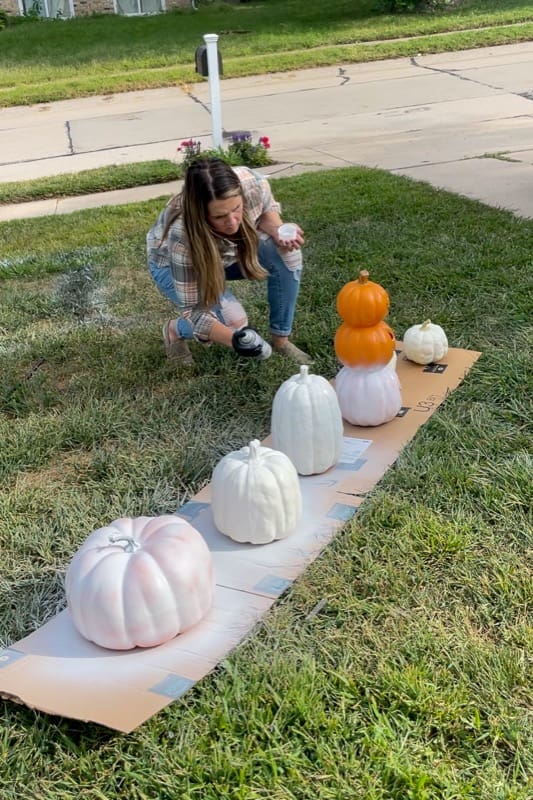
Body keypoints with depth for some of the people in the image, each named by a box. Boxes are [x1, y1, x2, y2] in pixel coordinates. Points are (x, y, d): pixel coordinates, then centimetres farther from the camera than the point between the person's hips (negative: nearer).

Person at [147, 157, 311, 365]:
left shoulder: (254, 184, -33)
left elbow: (266, 210, -7)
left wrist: (278, 231, -29)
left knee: (286, 253, -23)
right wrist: (233, 338, -52)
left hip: (228, 250, 4)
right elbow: (193, 309, -36)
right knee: (232, 320, -28)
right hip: (171, 265, -4)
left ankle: (281, 340, -5)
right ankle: (174, 330, 4)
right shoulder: (182, 234, -42)